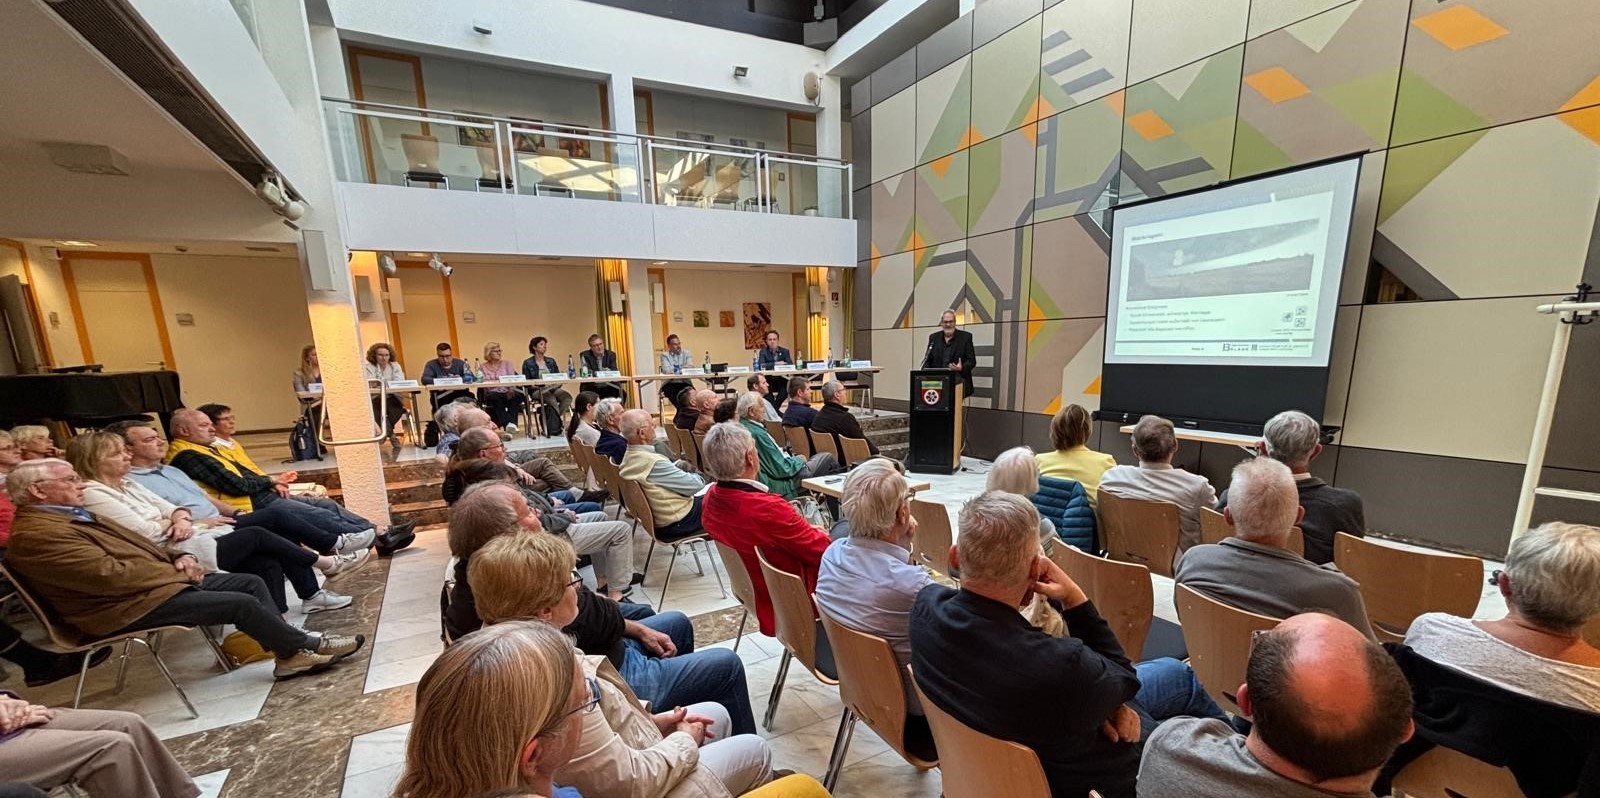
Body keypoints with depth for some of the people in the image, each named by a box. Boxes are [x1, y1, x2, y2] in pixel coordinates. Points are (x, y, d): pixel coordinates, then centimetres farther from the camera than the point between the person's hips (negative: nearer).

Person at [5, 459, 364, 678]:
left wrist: (176, 558, 2)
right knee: (242, 603, -19)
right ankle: (304, 647, -1)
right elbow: (110, 574, -23)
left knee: (250, 582, 0)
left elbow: (133, 543, 20)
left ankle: (290, 650, 0)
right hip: (124, 607, -10)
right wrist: (175, 571, -12)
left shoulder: (69, 515, 17)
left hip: (158, 582, 10)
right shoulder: (37, 535, -16)